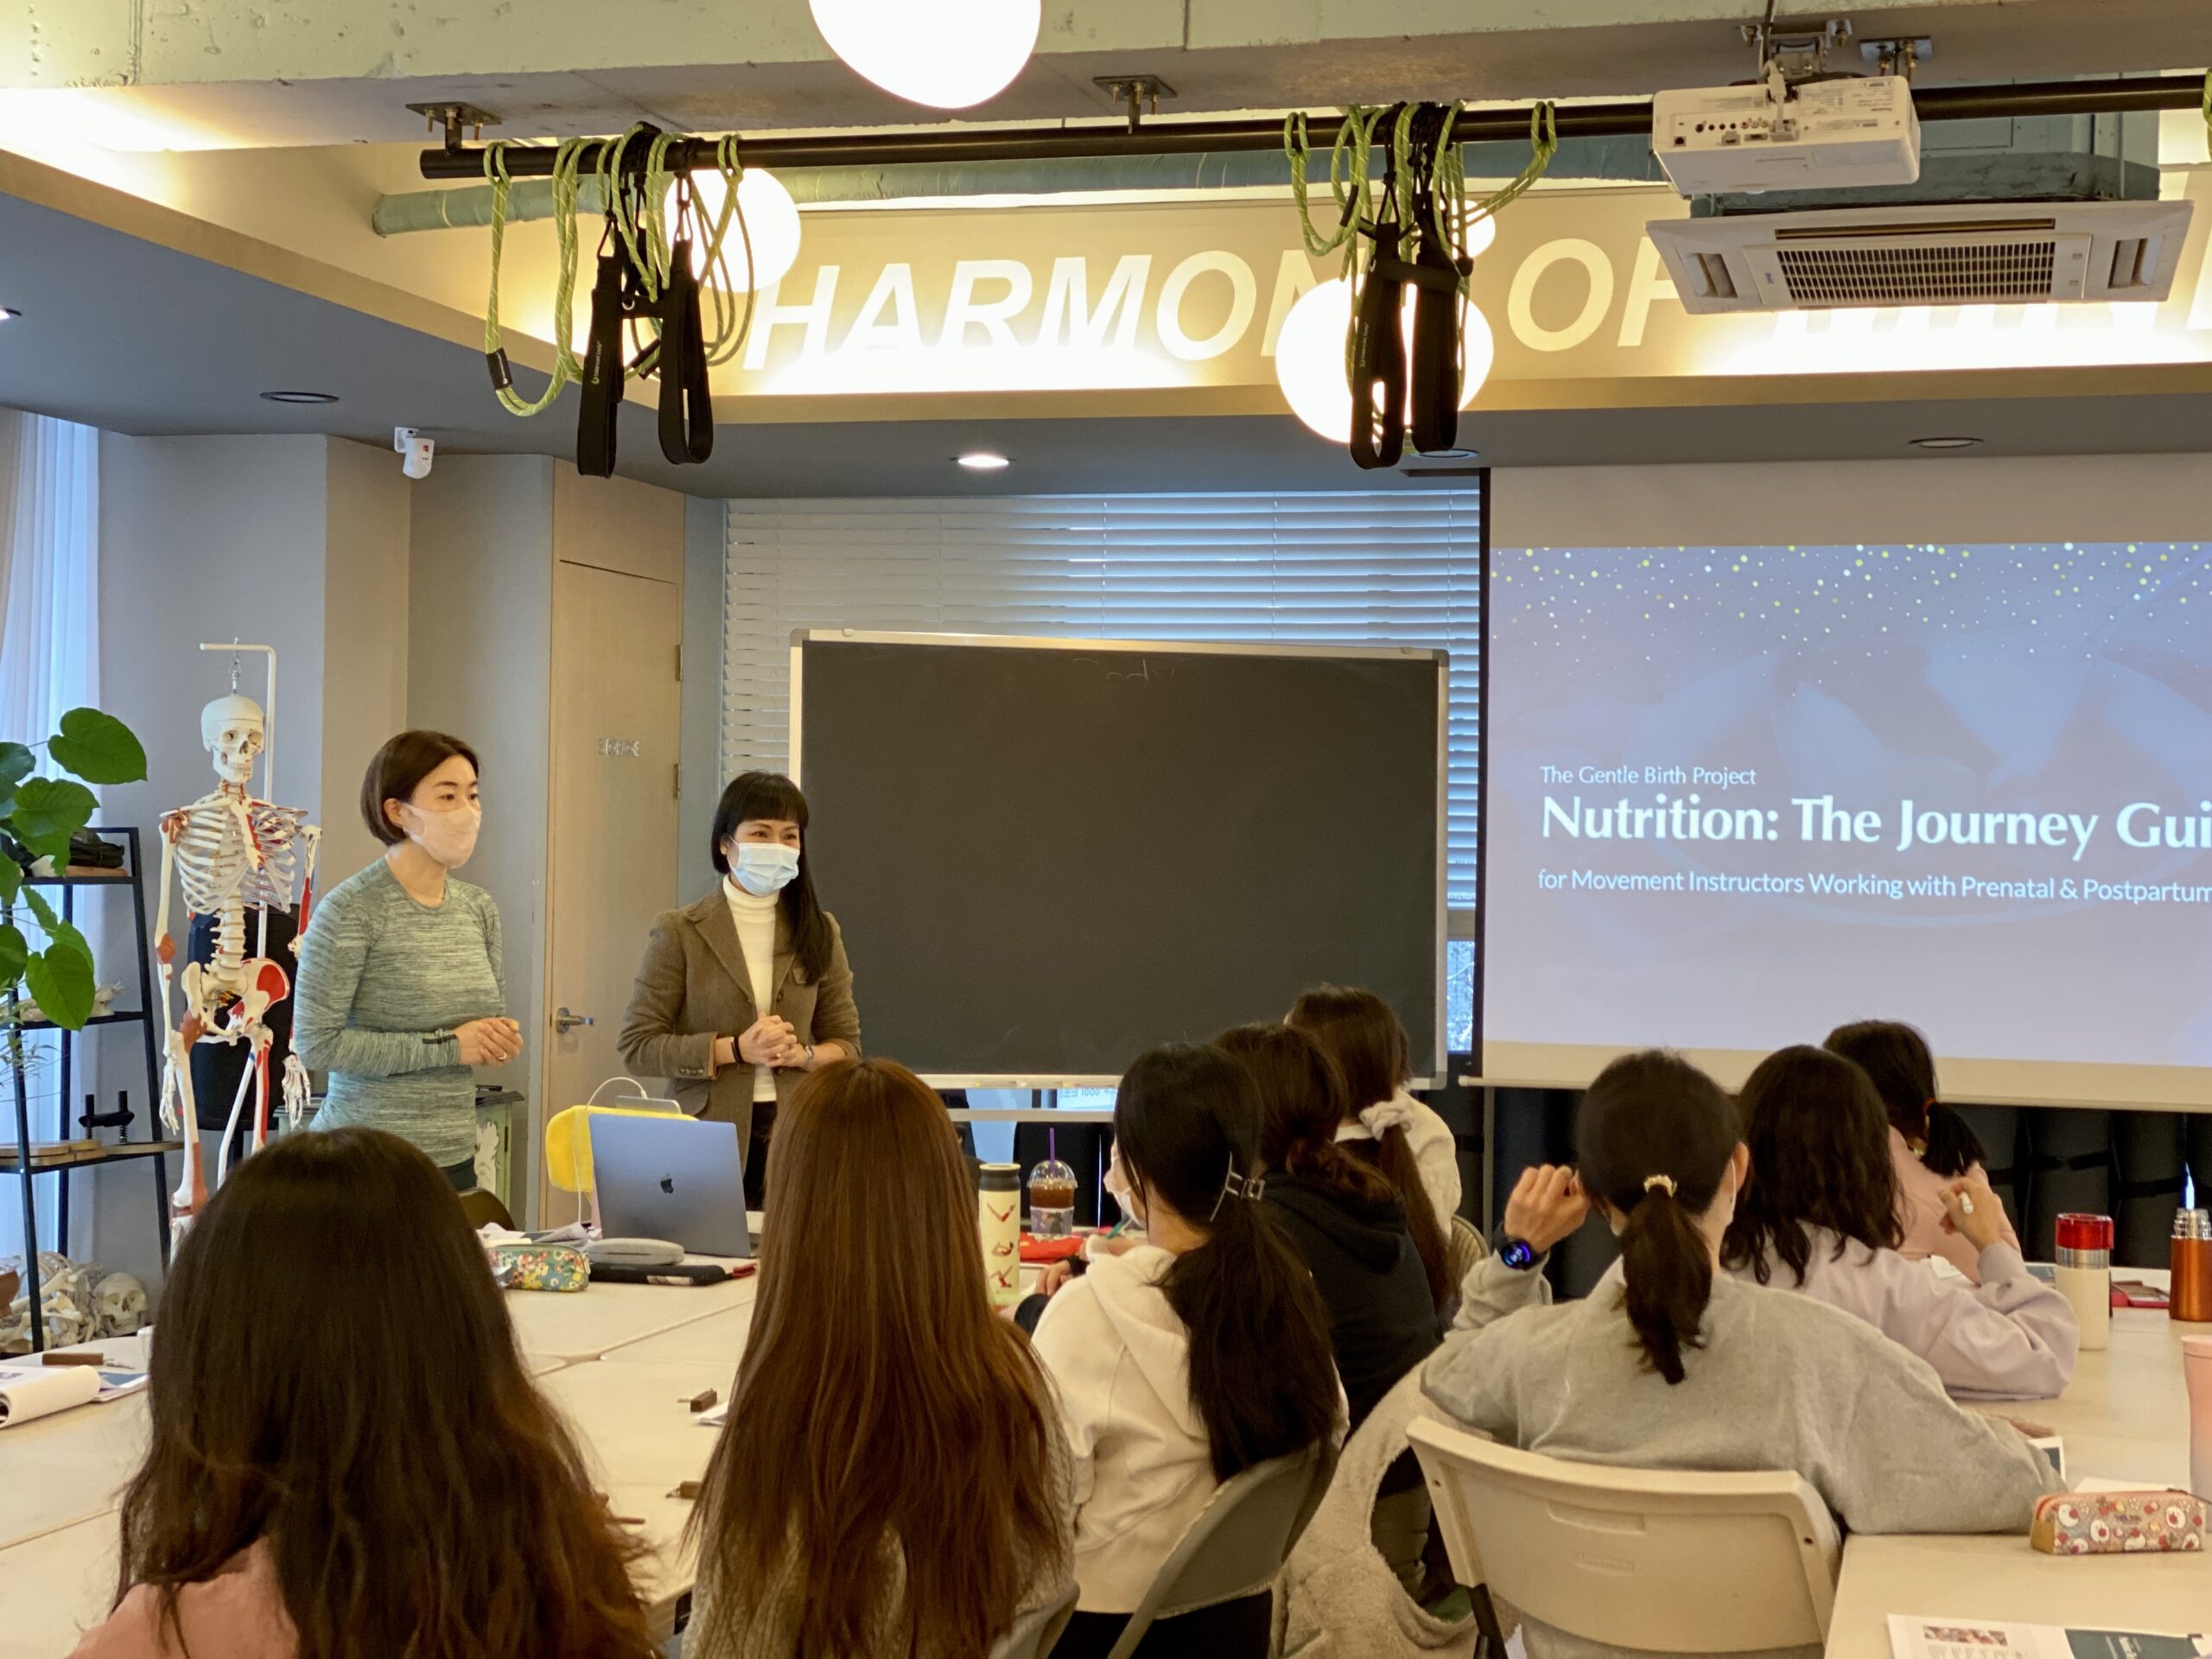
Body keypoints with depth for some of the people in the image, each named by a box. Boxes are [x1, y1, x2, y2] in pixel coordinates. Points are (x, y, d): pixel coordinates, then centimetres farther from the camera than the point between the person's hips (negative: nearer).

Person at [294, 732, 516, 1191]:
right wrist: (447, 1046, -16)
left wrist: (501, 1041, -1)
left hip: (456, 1156, 6)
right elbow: (316, 1044, -15)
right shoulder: (351, 910, -11)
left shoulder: (478, 908, 9)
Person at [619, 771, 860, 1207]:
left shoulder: (819, 932, 11)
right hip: (709, 1132, -2)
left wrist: (803, 1054, -8)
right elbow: (637, 1046, -2)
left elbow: (847, 1045, 14)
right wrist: (736, 1049, -12)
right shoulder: (680, 932, 2)